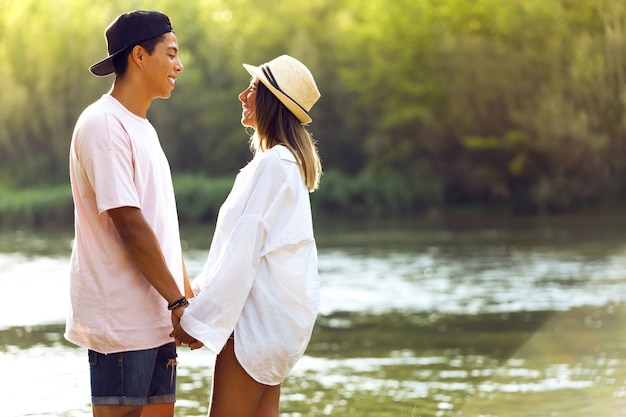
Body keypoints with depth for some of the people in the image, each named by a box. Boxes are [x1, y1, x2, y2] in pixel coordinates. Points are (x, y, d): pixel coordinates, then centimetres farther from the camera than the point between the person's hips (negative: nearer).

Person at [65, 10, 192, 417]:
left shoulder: (143, 129, 19)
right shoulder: (103, 125, -12)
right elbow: (130, 225, -17)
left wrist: (187, 297, 15)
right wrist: (178, 301, -16)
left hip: (157, 316, 9)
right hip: (119, 318, -9)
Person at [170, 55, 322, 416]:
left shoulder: (273, 163, -16)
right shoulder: (288, 161, 15)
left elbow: (244, 250, -19)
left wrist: (200, 320, -17)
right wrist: (204, 286, 17)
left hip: (259, 316, -10)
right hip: (275, 312, 10)